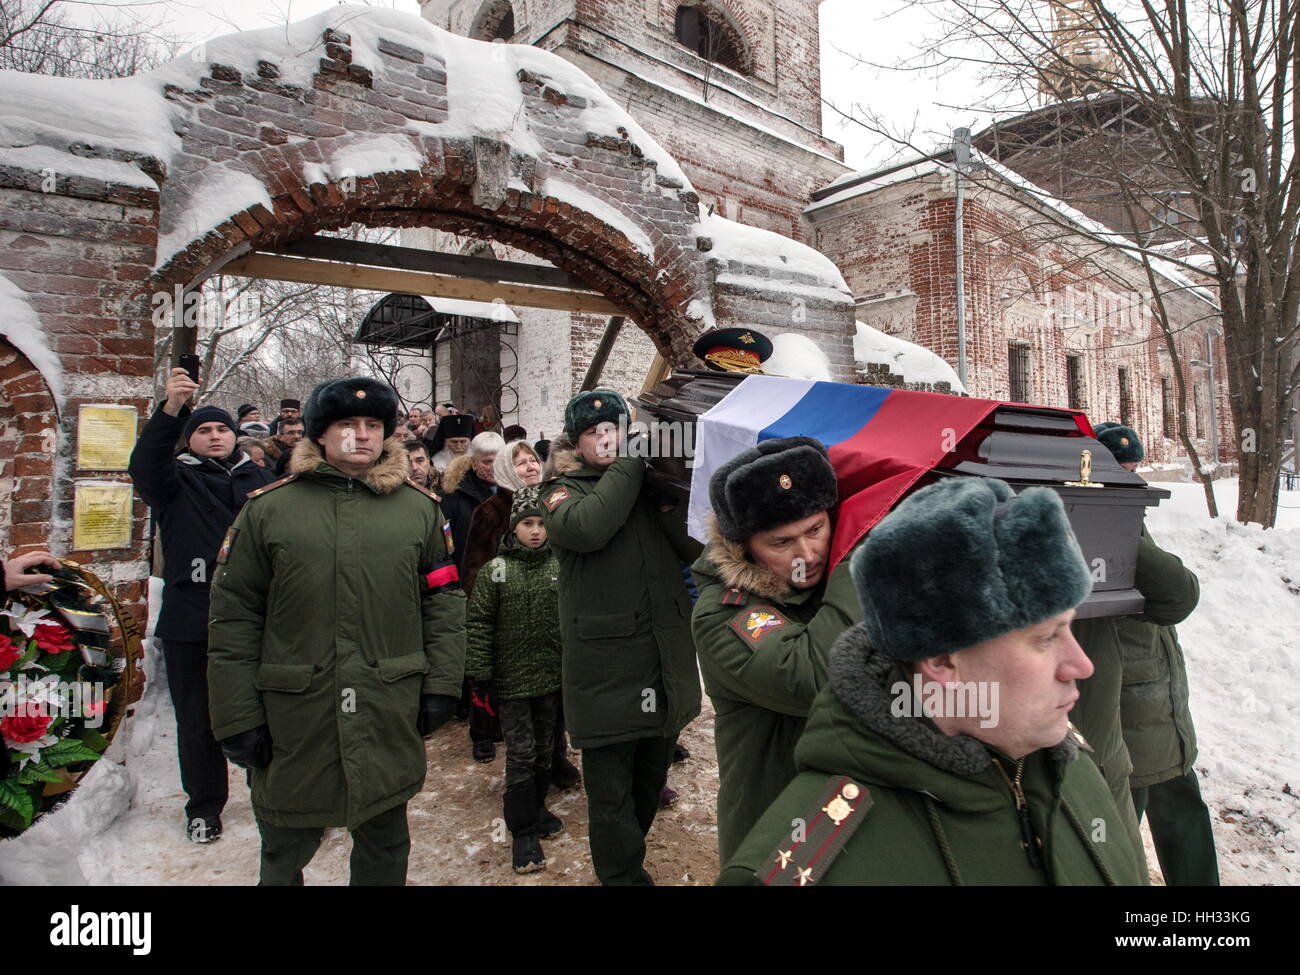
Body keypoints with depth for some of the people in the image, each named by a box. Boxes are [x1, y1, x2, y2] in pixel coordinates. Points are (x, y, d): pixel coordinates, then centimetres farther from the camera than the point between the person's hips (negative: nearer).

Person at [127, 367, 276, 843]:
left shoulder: (260, 479, 12)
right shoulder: (178, 479, 5)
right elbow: (143, 465, -18)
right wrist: (171, 409, -33)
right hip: (190, 623, -1)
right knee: (198, 719, 10)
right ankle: (203, 805, 28)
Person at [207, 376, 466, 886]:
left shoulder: (420, 508, 3)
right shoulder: (267, 509, -1)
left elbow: (444, 600, 4)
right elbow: (234, 617, -1)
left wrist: (441, 685, -1)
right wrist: (238, 715, -3)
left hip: (390, 720, 1)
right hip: (292, 720, 0)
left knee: (385, 847, 18)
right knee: (284, 852, 19)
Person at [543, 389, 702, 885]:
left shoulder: (651, 484, 12)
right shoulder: (564, 490, 1)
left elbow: (694, 546, -2)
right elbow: (586, 528, -25)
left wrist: (663, 493, -14)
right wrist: (628, 466, -15)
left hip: (666, 657, 5)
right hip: (606, 665, -5)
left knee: (652, 776, 21)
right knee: (611, 785, 5)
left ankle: (623, 850, 43)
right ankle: (622, 871, 27)